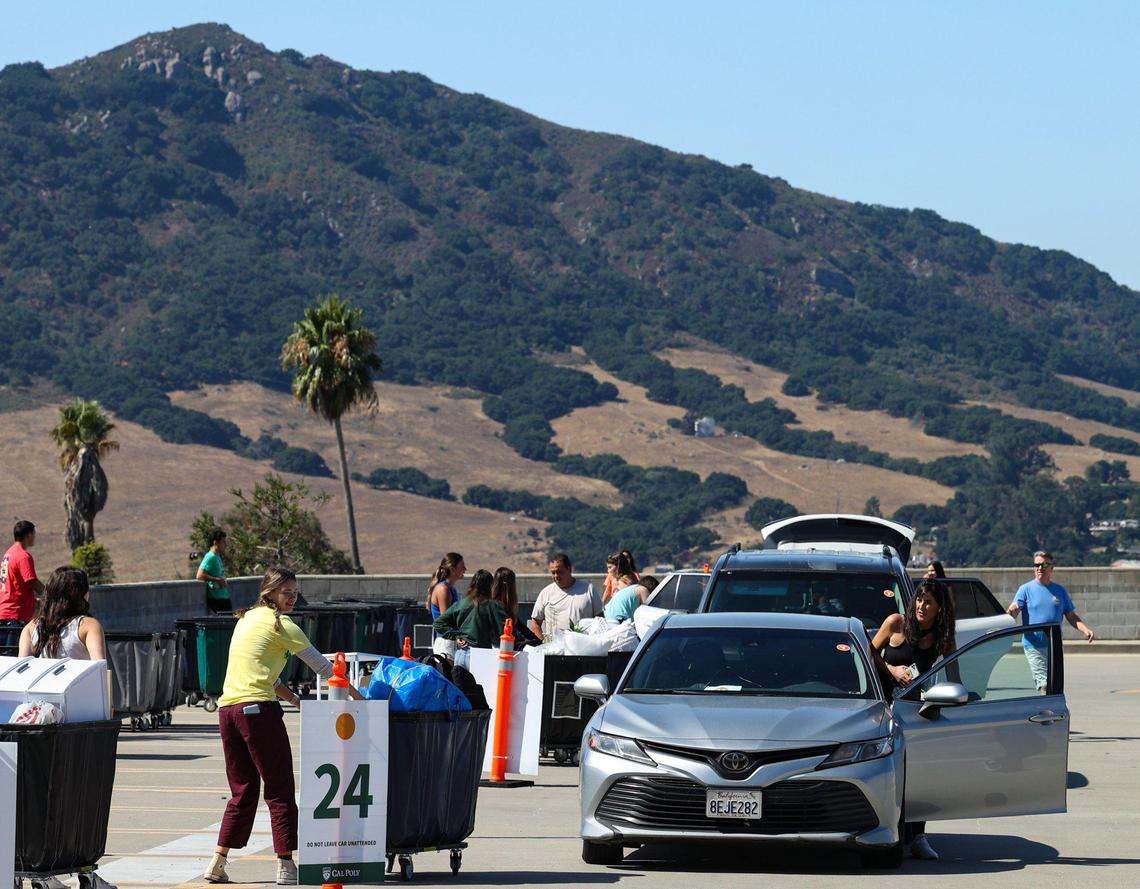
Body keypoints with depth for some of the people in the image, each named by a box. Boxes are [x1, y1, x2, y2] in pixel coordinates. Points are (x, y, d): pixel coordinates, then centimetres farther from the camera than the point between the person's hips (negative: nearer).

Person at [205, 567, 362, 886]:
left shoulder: (246, 619, 21)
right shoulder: (280, 624, -3)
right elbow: (321, 665, 1)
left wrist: (294, 699, 21)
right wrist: (355, 695, 10)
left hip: (227, 709, 8)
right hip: (258, 708, -8)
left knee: (242, 792, 14)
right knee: (280, 790, -2)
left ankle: (218, 863, 9)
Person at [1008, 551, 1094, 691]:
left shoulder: (1060, 591, 11)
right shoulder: (1026, 589, 1)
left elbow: (1071, 616, 13)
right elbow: (1013, 609, -12)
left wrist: (1085, 629, -4)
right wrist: (1011, 611, -37)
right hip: (1034, 647, -4)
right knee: (1045, 685, -15)